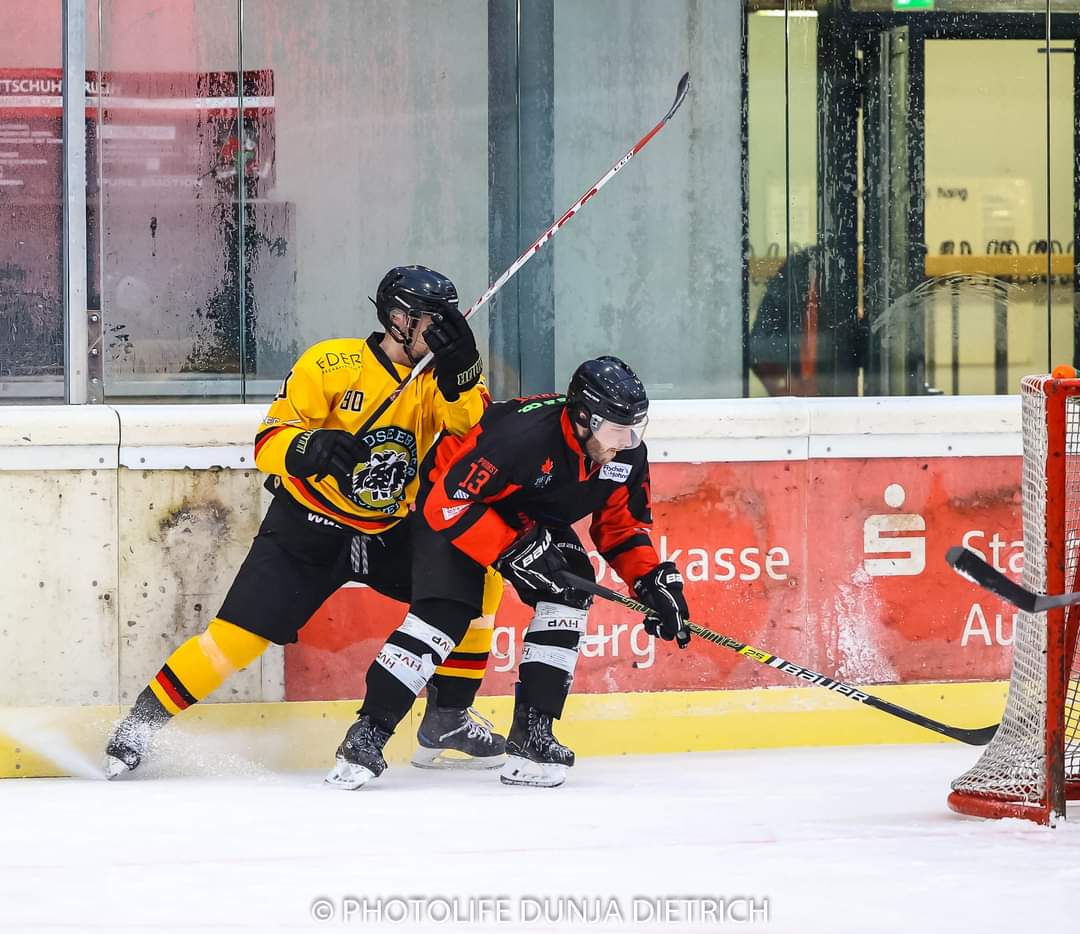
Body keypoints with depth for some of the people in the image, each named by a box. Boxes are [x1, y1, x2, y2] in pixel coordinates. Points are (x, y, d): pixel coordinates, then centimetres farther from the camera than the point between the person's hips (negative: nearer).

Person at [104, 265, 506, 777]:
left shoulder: (439, 379, -3)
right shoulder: (332, 364, -17)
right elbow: (268, 442, -19)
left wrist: (461, 372, -32)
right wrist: (307, 447, -41)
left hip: (390, 529, 5)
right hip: (308, 524, -5)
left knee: (479, 579, -8)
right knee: (239, 634, -13)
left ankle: (447, 721, 4)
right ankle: (141, 722, 3)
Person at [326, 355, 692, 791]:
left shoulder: (628, 456, -17)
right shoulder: (523, 433, -39)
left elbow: (621, 524, 0)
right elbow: (448, 501, -35)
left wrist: (653, 579, -15)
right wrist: (511, 552, -37)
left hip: (535, 516, 7)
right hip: (453, 501, -7)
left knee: (570, 588, -15)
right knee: (445, 611, -22)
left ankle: (531, 733, -11)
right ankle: (369, 732, -17)